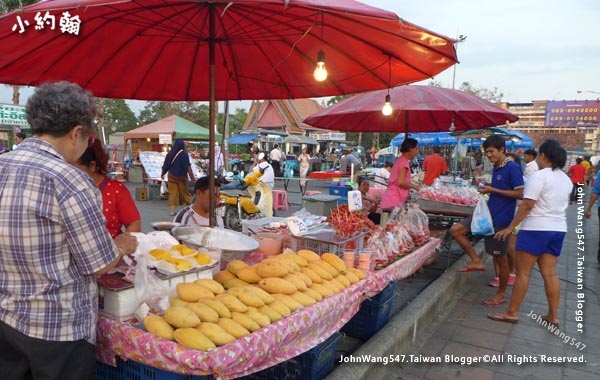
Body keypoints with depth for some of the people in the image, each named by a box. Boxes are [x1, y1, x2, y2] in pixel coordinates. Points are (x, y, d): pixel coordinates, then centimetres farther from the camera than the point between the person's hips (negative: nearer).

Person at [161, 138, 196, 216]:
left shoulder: (170, 154, -1)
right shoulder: (184, 154, -12)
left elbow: (165, 166, 6)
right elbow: (188, 167, -17)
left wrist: (162, 174, 23)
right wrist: (192, 178, -15)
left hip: (172, 176, 3)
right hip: (181, 177, -3)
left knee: (173, 193, 6)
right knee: (184, 193, 11)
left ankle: (172, 211, 4)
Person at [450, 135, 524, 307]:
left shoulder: (512, 168, -14)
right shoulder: (496, 168, 11)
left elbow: (520, 194, -18)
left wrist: (493, 190, -17)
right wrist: (488, 189, 3)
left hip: (501, 219, -8)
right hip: (488, 213, 8)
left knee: (500, 257, 4)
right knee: (456, 229, -3)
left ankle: (501, 295, 21)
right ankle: (476, 261, 7)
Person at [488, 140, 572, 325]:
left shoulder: (539, 175, -14)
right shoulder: (566, 179, 11)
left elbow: (527, 205, -19)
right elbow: (561, 204, 20)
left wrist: (510, 227, -15)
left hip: (536, 228, -8)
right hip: (558, 229, 8)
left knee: (523, 272, 0)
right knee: (550, 273, 12)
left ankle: (512, 313, 6)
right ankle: (553, 316, 17)